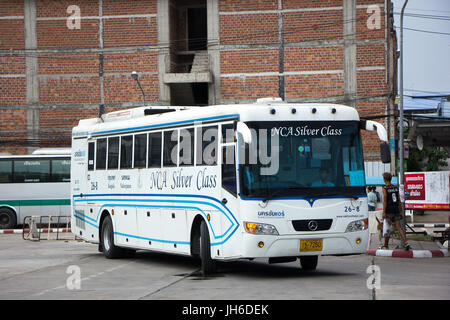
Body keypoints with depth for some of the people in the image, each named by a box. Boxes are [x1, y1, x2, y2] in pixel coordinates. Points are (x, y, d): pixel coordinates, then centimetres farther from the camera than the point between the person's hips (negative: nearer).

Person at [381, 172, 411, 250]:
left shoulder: (385, 189, -8)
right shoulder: (395, 188, 10)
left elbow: (385, 201, -13)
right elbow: (399, 200, 12)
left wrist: (384, 212, -13)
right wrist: (401, 211, 16)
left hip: (389, 211, -5)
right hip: (396, 210, 5)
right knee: (398, 227, 1)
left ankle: (386, 245, 16)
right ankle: (406, 243, -15)